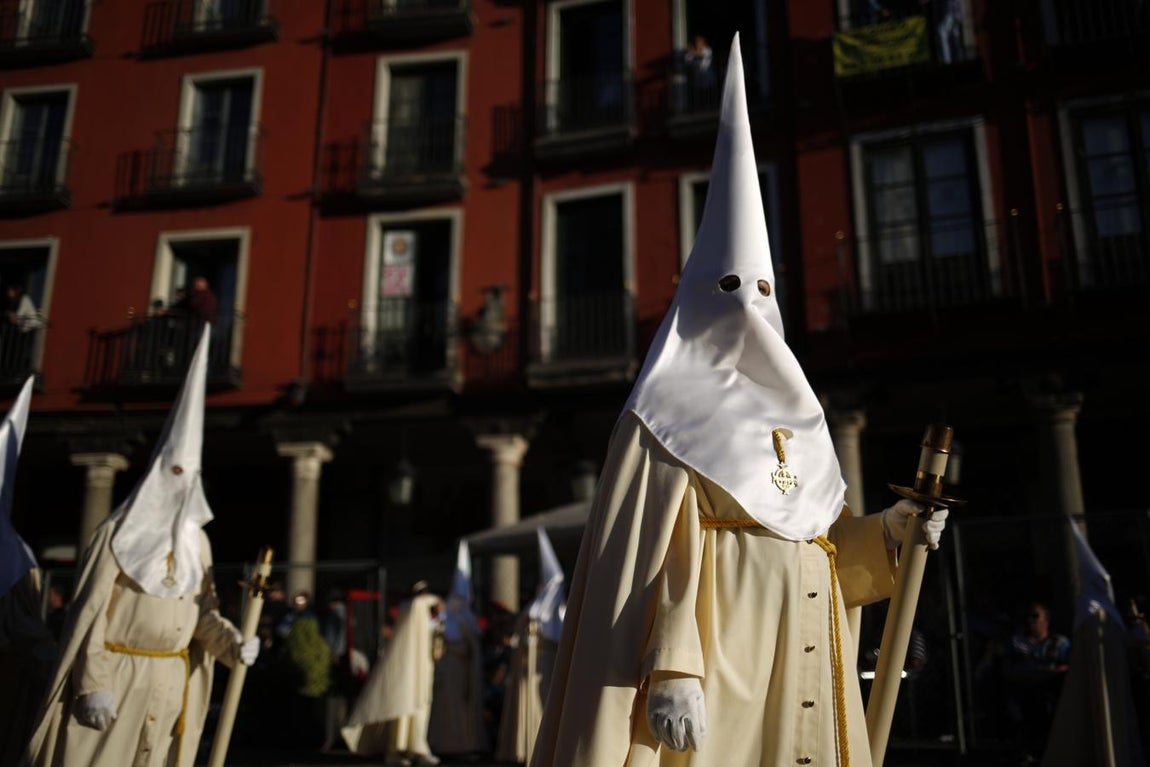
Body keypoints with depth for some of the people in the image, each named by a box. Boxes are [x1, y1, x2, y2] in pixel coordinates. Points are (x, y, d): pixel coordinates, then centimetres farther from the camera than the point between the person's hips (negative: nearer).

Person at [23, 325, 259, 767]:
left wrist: (233, 644, -13)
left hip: (169, 682, 5)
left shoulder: (197, 541, 9)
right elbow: (91, 611, -8)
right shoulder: (116, 533, -5)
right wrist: (93, 684, -14)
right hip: (116, 677, -5)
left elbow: (202, 612, 6)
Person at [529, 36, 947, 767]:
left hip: (800, 676, 7)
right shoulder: (669, 415, -2)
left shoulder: (796, 419, 19)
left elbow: (828, 547, 18)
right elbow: (651, 554, -12)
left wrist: (892, 531, 0)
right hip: (713, 663, -7)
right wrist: (668, 671, -21)